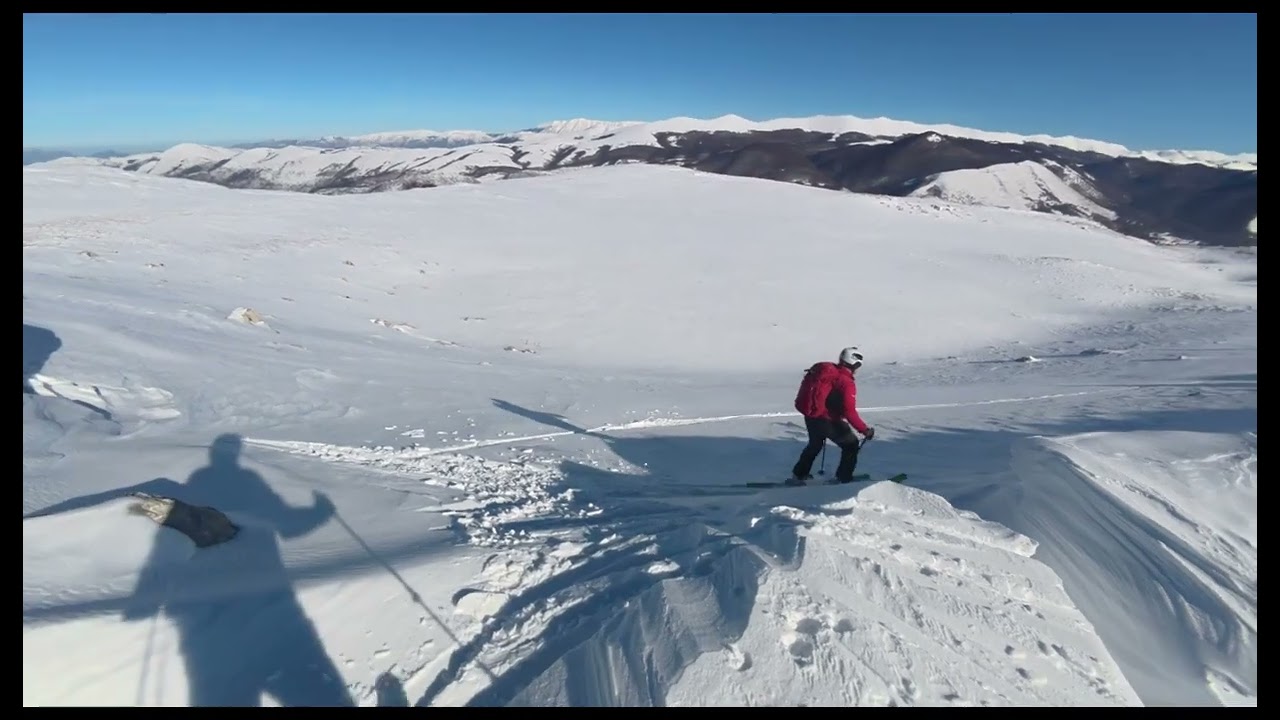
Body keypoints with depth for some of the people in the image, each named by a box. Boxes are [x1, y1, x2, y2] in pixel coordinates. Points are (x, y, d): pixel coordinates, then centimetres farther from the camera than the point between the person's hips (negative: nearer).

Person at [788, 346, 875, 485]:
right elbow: (849, 412, -24)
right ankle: (843, 479, 15)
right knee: (851, 445, 12)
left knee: (815, 444, 31)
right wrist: (865, 430, -16)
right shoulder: (847, 382, -17)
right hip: (828, 420, -8)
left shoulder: (826, 369, 5)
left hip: (810, 416, 8)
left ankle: (798, 475, 36)